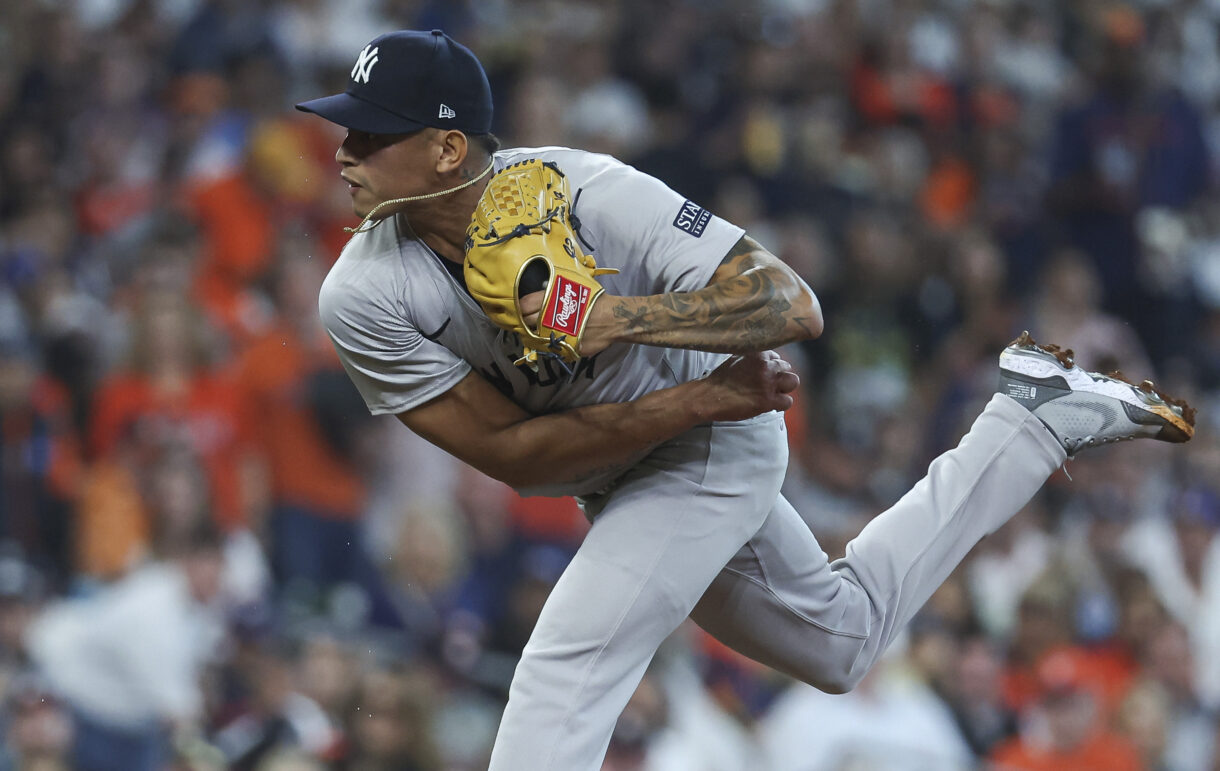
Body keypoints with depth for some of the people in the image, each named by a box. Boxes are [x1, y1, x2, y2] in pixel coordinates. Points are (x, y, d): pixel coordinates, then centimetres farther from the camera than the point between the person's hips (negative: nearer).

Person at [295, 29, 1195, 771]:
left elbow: (790, 304, -33)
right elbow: (509, 451, -21)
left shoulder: (591, 195, -32)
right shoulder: (363, 299, -23)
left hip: (716, 446, -5)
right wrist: (697, 401, -28)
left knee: (564, 672, -22)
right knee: (839, 640, 25)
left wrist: (618, 319, -44)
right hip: (615, 487, 5)